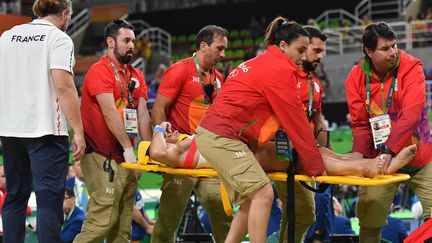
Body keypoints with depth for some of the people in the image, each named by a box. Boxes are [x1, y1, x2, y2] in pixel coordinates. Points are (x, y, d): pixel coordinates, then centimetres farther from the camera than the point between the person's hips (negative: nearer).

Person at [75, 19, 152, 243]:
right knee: (103, 219, -15)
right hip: (102, 157, -8)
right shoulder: (100, 71, -8)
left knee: (123, 224, 8)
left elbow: (142, 115, 10)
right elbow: (110, 113, -16)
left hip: (125, 158, 8)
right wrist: (127, 148, -21)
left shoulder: (136, 76, 17)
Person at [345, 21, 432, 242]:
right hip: (379, 159, 2)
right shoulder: (356, 78, -4)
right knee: (369, 221, 0)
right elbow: (360, 123, -1)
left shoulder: (410, 67, -12)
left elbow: (410, 115, -23)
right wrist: (359, 152, -21)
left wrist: (389, 150, -34)